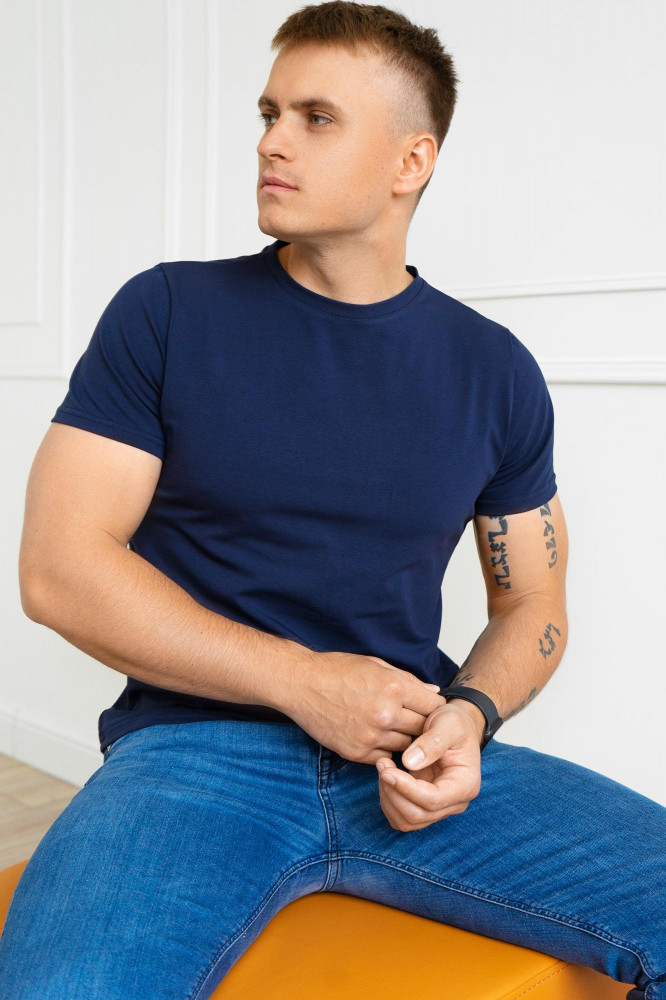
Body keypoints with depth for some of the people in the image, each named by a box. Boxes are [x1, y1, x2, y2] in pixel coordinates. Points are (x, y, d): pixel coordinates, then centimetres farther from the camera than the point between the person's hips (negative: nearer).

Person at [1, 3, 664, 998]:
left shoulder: (494, 370, 8)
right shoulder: (167, 313, 0)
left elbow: (532, 604, 14)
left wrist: (469, 717, -9)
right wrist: (304, 681, -12)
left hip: (410, 762, 4)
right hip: (196, 746, -3)